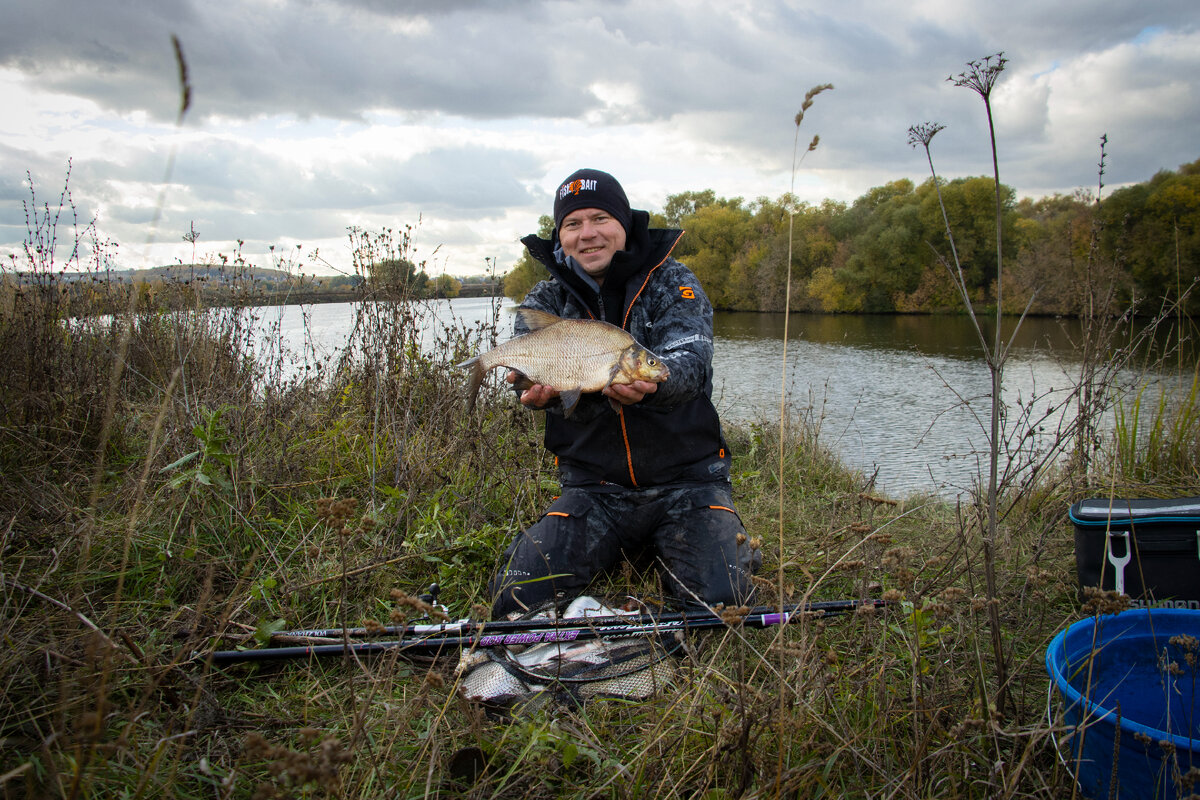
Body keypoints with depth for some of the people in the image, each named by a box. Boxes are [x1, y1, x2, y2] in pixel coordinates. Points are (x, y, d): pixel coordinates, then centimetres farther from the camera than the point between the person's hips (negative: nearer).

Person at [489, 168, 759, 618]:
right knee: (515, 600, -11)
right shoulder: (545, 301, 5)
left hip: (686, 478, -2)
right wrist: (542, 388, -39)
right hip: (593, 488, 2)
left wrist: (648, 380, -43)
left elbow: (691, 364, -19)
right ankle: (625, 548, 16)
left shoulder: (673, 284, -1)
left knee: (718, 602, -23)